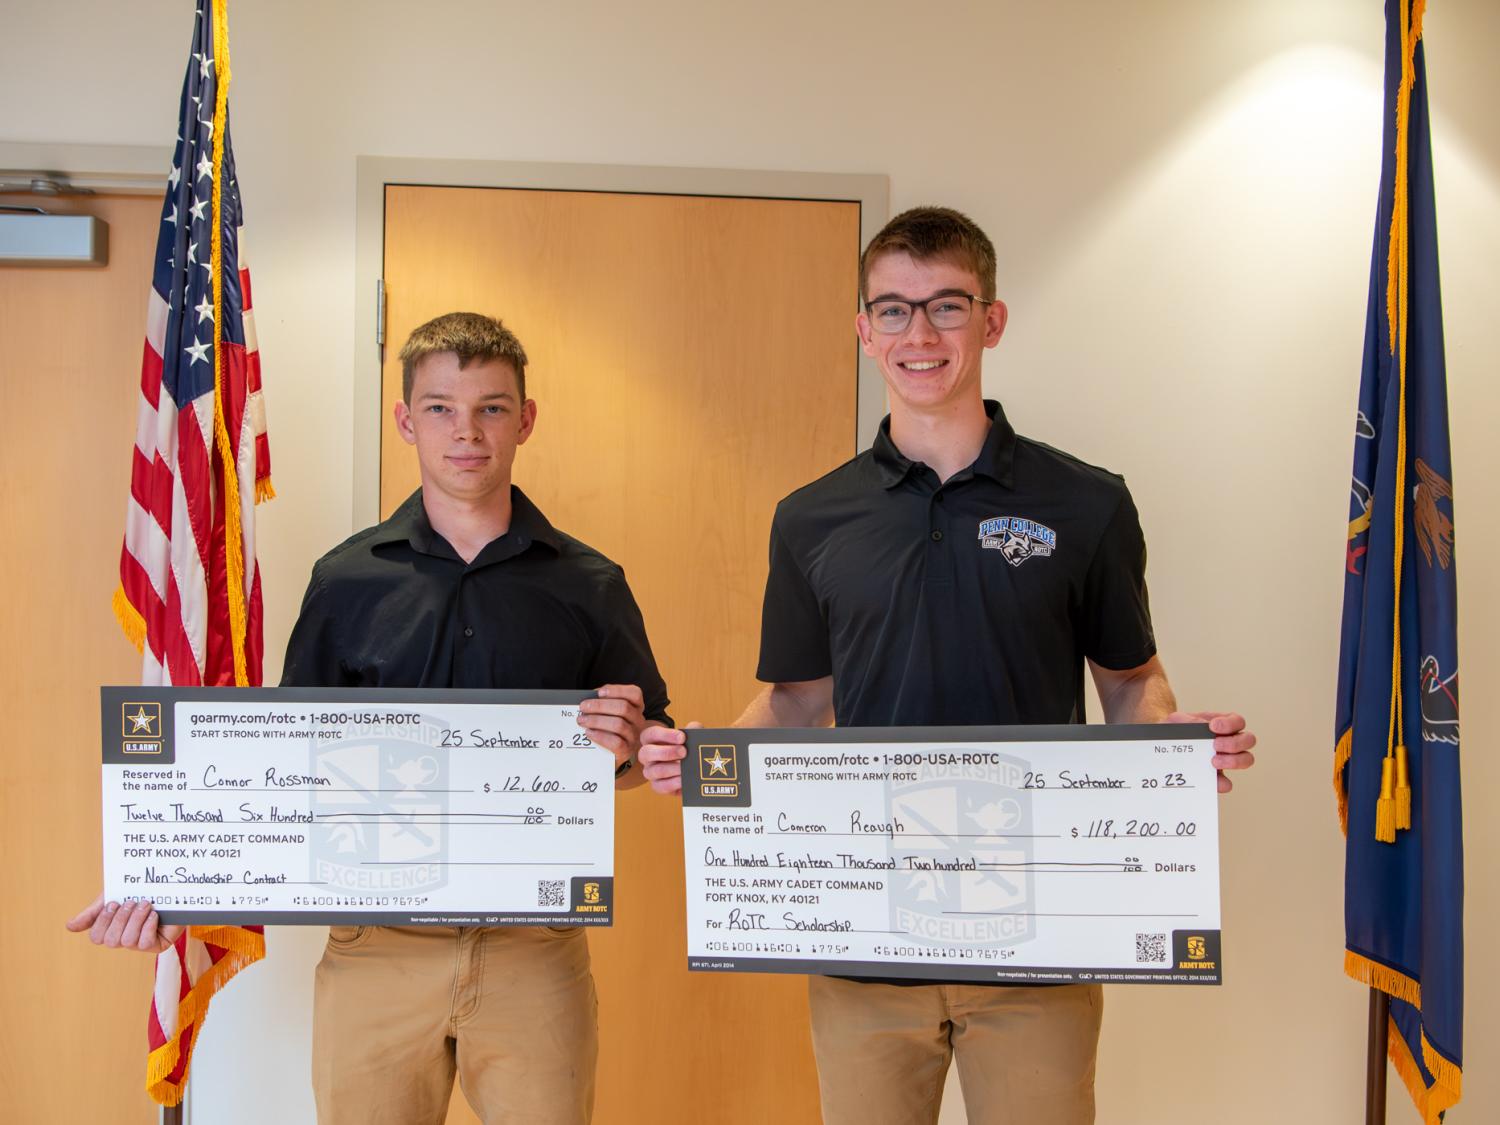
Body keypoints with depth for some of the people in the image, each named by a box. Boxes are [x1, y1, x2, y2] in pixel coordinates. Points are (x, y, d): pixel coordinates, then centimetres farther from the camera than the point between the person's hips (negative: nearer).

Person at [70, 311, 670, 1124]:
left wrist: (622, 749, -12)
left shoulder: (588, 587, 3)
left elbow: (650, 749, 11)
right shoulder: (349, 580, 4)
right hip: (375, 948, 0)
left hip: (535, 947, 0)